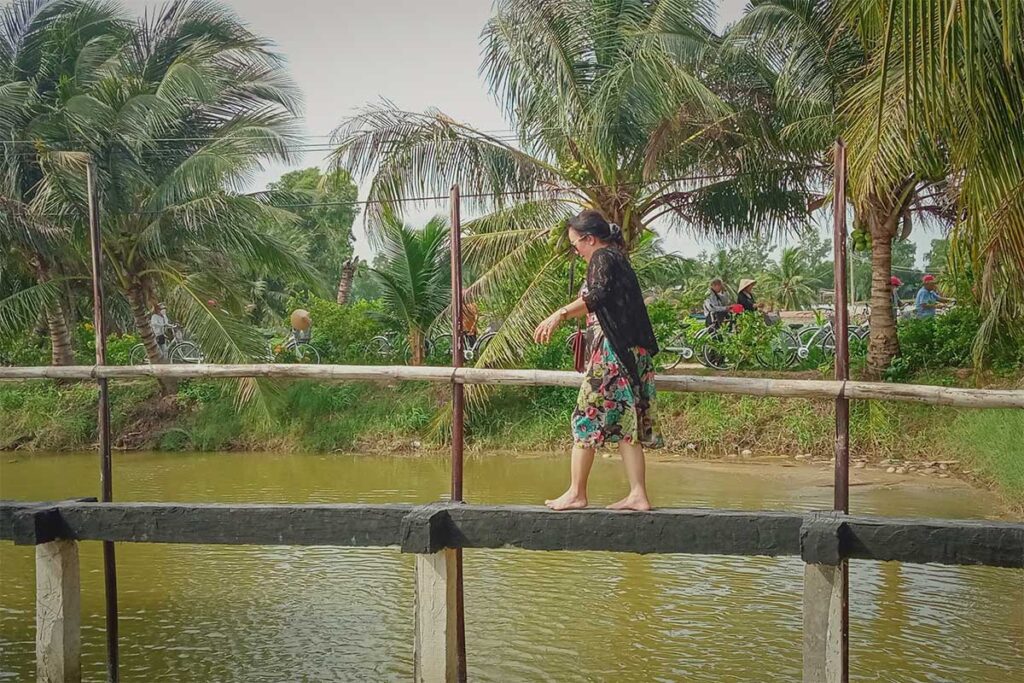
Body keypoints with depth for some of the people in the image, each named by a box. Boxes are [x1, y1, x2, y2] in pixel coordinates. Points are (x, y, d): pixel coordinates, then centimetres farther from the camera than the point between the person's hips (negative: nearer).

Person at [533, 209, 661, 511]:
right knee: (626, 423, 7)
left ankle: (576, 493, -1)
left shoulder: (602, 258, -6)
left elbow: (597, 295, -25)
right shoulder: (619, 259, 22)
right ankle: (638, 495, 4)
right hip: (633, 351, 9)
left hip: (611, 352, -9)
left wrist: (560, 314, -32)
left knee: (587, 417, -4)